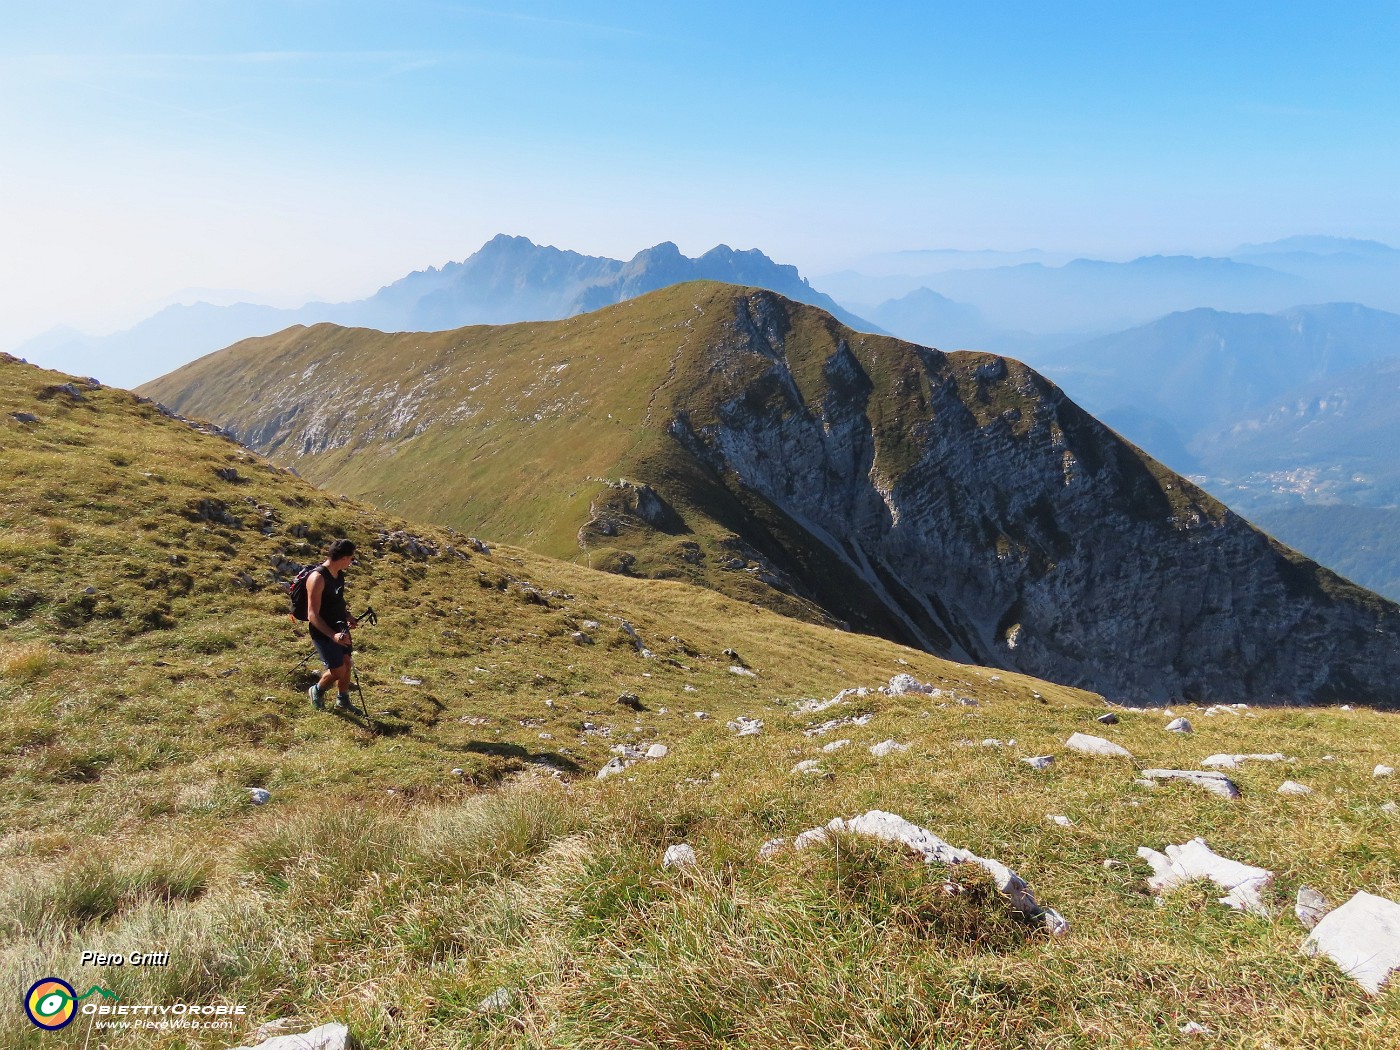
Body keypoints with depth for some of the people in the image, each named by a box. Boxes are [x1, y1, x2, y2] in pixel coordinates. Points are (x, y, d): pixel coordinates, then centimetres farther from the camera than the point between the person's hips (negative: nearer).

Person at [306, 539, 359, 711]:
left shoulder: (339, 574, 1)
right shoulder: (318, 578, -26)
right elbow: (313, 615, -27)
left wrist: (347, 615, 4)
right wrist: (332, 635, -35)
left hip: (340, 628, 8)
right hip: (323, 632, -8)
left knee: (346, 663, 14)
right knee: (338, 670, -3)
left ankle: (343, 700, 34)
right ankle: (317, 691, 27)